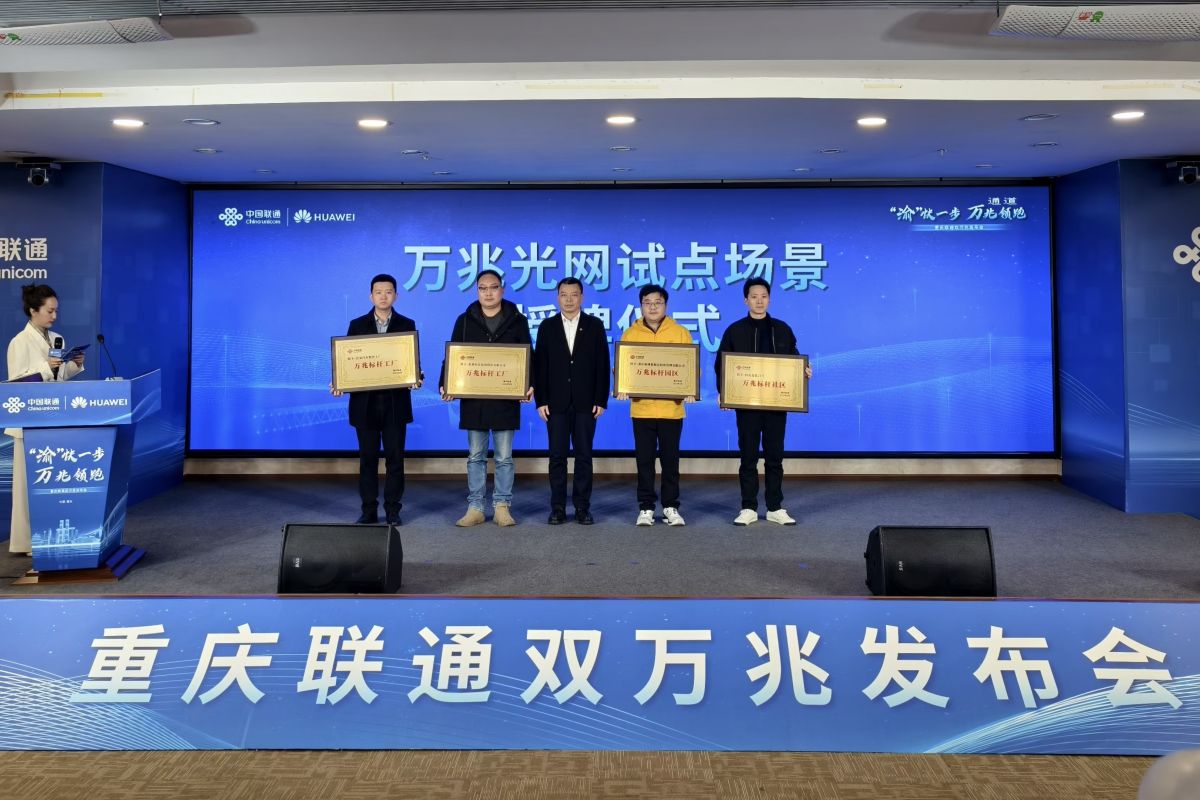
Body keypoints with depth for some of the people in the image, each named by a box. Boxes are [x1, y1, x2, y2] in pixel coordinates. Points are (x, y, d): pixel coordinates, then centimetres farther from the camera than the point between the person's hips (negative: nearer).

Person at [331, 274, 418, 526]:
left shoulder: (407, 325, 5)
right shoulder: (357, 325, 7)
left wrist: (416, 379, -18)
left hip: (395, 402, -1)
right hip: (365, 402, 1)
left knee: (395, 456, 3)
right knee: (368, 457, 5)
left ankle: (392, 510, 11)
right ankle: (369, 510, 13)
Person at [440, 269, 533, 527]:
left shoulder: (517, 320, 3)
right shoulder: (465, 320, 6)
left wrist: (529, 385, -14)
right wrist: (445, 385, -9)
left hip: (506, 399, -1)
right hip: (472, 399, 1)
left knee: (504, 457, 4)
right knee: (475, 456, 8)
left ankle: (502, 506, 13)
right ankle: (475, 508, 14)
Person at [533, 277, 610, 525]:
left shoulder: (595, 325, 5)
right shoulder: (547, 326, 6)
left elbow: (602, 364, 2)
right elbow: (540, 365, 4)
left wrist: (601, 400, -4)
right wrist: (541, 400, -4)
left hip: (585, 402, 0)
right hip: (556, 402, 0)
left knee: (584, 455, 4)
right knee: (557, 456, 2)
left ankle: (582, 507, 11)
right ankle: (558, 508, 9)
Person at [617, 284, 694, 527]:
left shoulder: (680, 333, 4)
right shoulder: (630, 334, 5)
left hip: (672, 407, 0)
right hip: (641, 408, 0)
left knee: (670, 459, 7)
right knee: (645, 459, 6)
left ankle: (671, 507, 17)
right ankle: (646, 507, 15)